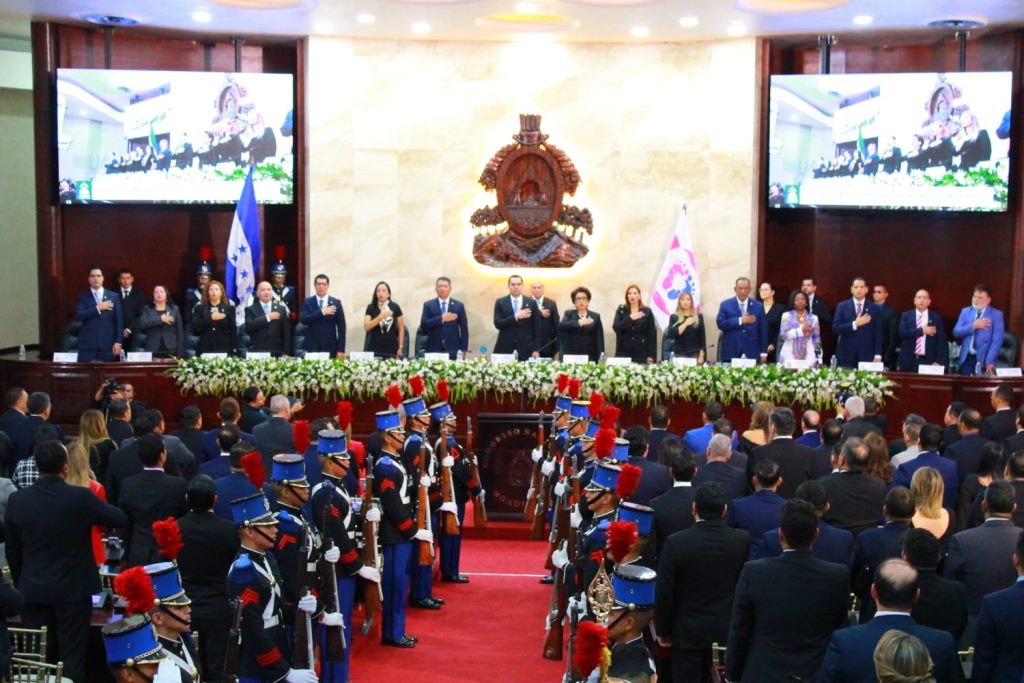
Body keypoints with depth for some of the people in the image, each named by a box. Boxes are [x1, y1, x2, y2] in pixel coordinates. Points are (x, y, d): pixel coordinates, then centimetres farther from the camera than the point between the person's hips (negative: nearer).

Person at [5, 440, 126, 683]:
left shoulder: (17, 500, -6)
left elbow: (12, 552, 3)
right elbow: (119, 519, -2)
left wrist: (20, 585, 15)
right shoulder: (81, 498, -16)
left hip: (33, 590, 3)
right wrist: (96, 506, 18)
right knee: (72, 656, 5)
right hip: (74, 590, -3)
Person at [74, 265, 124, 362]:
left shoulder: (114, 297, 10)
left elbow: (119, 321, 6)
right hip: (87, 345, 0)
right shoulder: (82, 297, 9)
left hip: (108, 344, 0)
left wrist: (118, 342, -4)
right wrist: (97, 308, -14)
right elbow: (78, 316, -7)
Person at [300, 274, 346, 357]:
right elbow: (303, 320, -10)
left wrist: (341, 349, -5)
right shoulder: (308, 302, 6)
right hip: (311, 347, 0)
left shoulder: (336, 302, 4)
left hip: (330, 348, 0)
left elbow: (341, 327, 2)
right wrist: (322, 312, -17)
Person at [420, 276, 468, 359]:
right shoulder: (428, 305, 7)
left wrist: (463, 349, -1)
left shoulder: (459, 305, 8)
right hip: (433, 349, 0)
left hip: (452, 350, 0)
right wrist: (441, 319, -14)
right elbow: (423, 325, -5)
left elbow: (464, 329, 7)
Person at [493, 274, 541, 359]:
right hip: (505, 349, 0)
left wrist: (536, 349, 0)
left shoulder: (532, 303, 7)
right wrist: (515, 317, -17)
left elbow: (536, 328, 6)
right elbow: (497, 324, -5)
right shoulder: (500, 302, 6)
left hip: (526, 350, 0)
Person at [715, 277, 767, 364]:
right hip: (730, 353, -1)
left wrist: (763, 353, 4)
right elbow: (720, 323, -8)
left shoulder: (758, 306, 9)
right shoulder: (725, 304, 6)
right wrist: (740, 320, -15)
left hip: (752, 354, 1)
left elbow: (763, 331, 8)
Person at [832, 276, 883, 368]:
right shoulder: (842, 306, 6)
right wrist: (855, 324, -14)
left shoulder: (874, 308, 6)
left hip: (866, 356, 0)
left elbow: (877, 333, 4)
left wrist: (878, 355, -4)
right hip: (846, 356, 0)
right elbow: (835, 328, -3)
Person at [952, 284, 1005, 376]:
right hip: (967, 358, 3)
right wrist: (973, 326, -14)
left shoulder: (996, 314, -2)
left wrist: (990, 361, -17)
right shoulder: (965, 311, 8)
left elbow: (997, 340, -9)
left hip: (984, 359, -2)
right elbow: (956, 332, 0)